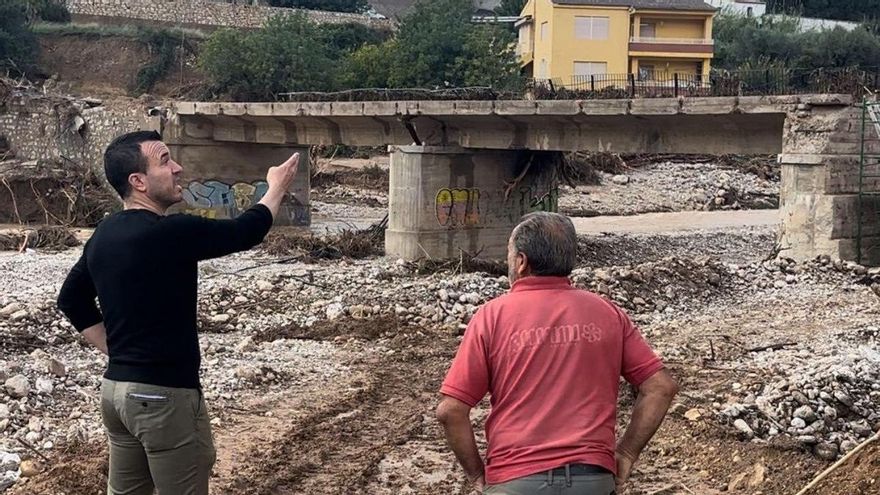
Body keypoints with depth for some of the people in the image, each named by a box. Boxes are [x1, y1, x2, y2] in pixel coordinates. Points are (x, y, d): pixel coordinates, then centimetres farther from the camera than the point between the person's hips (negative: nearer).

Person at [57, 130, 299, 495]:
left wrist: (117, 350, 16)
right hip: (163, 396, -9)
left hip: (115, 389, 9)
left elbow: (72, 299, 18)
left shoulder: (104, 235, 7)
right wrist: (277, 187, 8)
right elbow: (244, 233, -9)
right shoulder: (170, 233, -20)